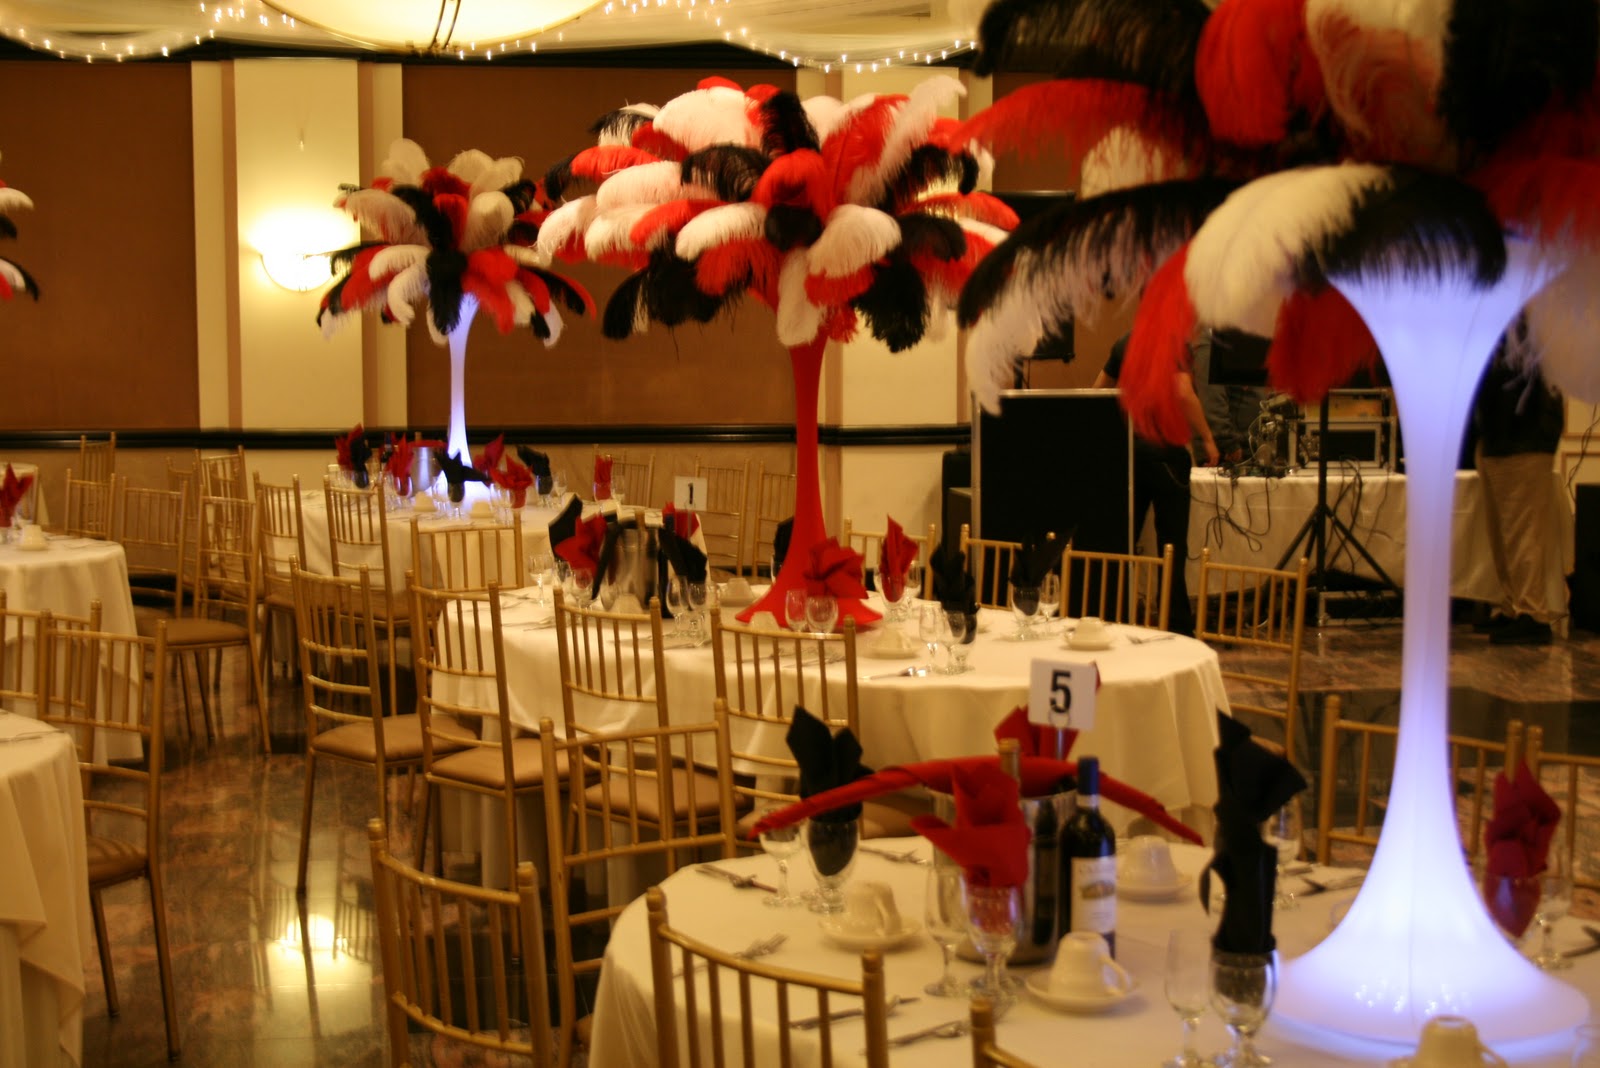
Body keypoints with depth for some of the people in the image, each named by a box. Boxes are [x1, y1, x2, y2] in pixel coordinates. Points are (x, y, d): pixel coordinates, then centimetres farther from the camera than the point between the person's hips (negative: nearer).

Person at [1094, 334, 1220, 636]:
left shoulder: (1123, 343, 13)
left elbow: (1097, 392, 19)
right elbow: (1184, 394, -20)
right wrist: (1207, 438, -10)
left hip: (1127, 449, 6)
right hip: (1164, 449, -6)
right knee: (1172, 544, -1)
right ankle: (1177, 626, 1)